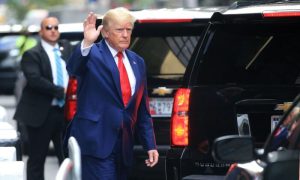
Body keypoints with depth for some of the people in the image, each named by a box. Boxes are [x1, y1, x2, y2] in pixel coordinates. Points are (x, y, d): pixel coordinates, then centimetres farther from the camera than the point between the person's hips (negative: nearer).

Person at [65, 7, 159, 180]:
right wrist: (87, 43, -42)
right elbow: (73, 68, -26)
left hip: (124, 145, 6)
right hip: (96, 142, -6)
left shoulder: (137, 62, 14)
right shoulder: (93, 54, -3)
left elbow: (143, 110, 16)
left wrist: (151, 145, 12)